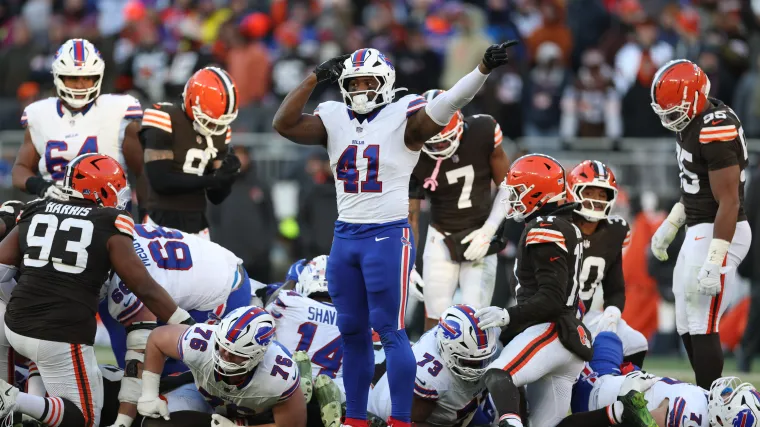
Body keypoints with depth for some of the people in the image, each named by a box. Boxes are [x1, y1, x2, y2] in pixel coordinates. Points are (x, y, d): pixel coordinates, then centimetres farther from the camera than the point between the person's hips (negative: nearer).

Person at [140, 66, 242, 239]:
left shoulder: (220, 134, 7)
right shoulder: (166, 122, -13)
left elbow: (216, 197, 11)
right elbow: (160, 181, -19)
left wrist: (226, 177, -12)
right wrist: (212, 180, -20)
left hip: (197, 224, 7)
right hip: (162, 222, -7)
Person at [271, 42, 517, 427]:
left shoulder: (403, 117, -7)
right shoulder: (334, 119, 6)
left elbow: (449, 103, -21)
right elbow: (284, 124, -4)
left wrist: (483, 69, -35)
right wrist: (314, 79, -7)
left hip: (388, 236, -5)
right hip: (345, 236, 5)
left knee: (390, 331, -5)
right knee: (352, 332, 12)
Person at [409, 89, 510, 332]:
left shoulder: (482, 133, -14)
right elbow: (410, 216, -7)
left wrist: (488, 231, -10)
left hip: (480, 239, 0)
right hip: (441, 240, 0)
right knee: (435, 320, -6)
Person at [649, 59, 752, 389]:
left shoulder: (715, 132, -23)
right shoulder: (692, 123, 7)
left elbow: (729, 202, -24)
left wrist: (713, 264, -26)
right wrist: (671, 225, 23)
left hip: (718, 234, -10)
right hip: (699, 231, 10)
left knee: (702, 328, -8)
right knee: (687, 327, 14)